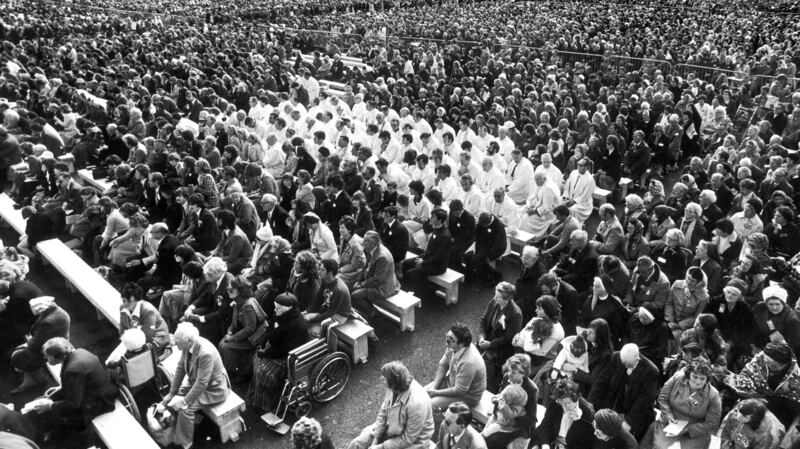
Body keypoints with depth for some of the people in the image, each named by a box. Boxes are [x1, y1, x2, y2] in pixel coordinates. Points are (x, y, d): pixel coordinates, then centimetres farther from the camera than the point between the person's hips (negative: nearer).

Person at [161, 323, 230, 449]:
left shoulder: (206, 353, -37)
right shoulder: (187, 345, -15)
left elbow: (201, 384, -30)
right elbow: (180, 368, -2)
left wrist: (185, 402, -22)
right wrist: (171, 393, 0)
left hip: (213, 389, -8)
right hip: (195, 381, 8)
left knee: (186, 409, -19)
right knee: (173, 399, 2)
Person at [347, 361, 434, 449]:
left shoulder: (416, 404, -36)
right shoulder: (393, 388, -17)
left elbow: (408, 438, -24)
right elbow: (383, 412, -1)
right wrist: (375, 438, -6)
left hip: (413, 441, -6)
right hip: (391, 428, 6)